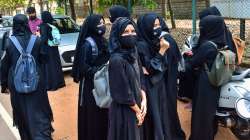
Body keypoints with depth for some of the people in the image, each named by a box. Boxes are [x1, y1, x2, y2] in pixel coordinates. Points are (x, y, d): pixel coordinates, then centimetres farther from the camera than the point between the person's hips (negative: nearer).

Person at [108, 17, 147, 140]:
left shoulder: (132, 53, 2)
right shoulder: (116, 60, -23)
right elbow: (123, 94, -21)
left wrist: (143, 100, -3)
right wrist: (137, 110, -11)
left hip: (136, 106, 8)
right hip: (124, 111, -8)